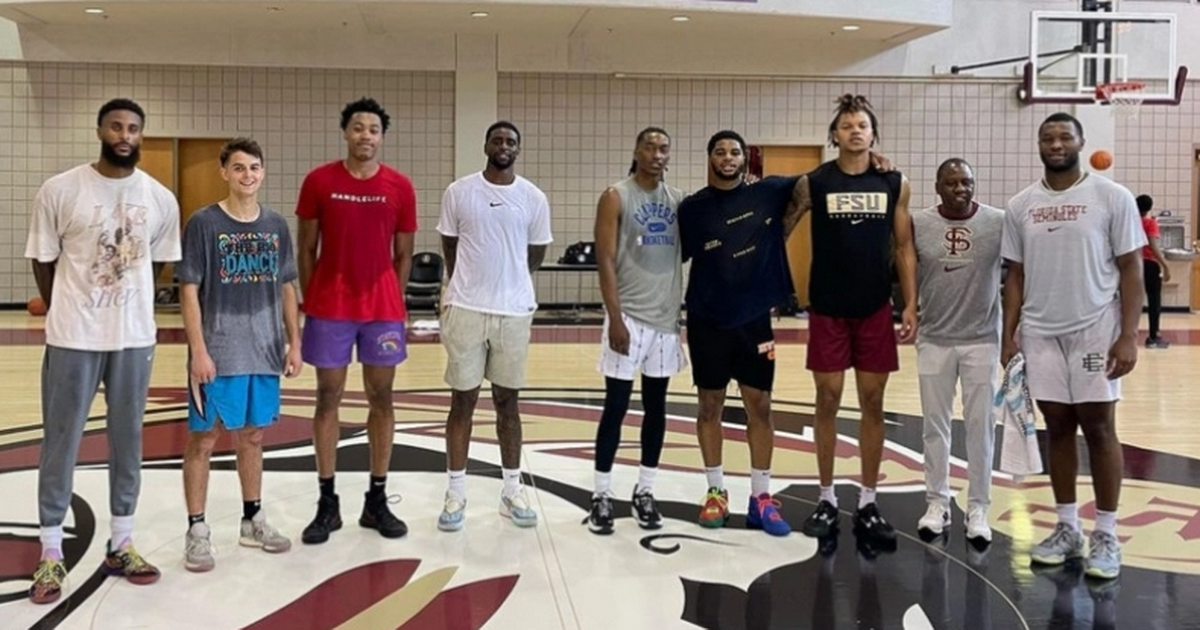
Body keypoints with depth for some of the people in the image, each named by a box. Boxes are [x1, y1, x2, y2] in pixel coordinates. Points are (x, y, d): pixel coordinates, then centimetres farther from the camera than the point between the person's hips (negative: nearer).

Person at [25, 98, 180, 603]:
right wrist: (69, 313, 8)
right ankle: (51, 555, 17)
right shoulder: (59, 190, -8)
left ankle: (121, 546, 25)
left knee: (127, 442, 11)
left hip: (135, 338, 3)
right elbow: (43, 262, 1)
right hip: (72, 338, -3)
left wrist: (125, 304, 12)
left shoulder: (161, 199, 0)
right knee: (61, 443, 6)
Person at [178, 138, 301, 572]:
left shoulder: (276, 225, 7)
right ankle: (197, 530, 11)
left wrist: (294, 342, 7)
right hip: (218, 353, -4)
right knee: (204, 438, 2)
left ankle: (253, 520, 27)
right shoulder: (204, 223, -6)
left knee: (253, 436, 15)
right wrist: (198, 350, -14)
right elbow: (189, 290, -8)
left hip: (264, 352, 4)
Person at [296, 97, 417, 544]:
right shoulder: (319, 181, -1)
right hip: (330, 308, -1)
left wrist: (395, 303, 4)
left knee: (381, 399, 6)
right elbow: (307, 249, 4)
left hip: (382, 309, 1)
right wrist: (309, 302, 1)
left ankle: (377, 501, 17)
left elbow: (403, 255, 7)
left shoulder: (400, 187, 2)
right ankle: (327, 503, 13)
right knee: (328, 399, 4)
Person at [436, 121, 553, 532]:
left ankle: (512, 491, 19)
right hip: (466, 309, -1)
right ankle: (456, 494, 12)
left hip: (515, 312, 1)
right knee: (463, 400, 4)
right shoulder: (458, 193, -1)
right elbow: (450, 249, 9)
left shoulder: (534, 198, 2)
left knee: (508, 401, 11)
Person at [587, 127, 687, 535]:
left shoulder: (679, 199, 9)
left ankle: (645, 491, 20)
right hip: (629, 316, -5)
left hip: (667, 316, 5)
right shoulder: (616, 197, -4)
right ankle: (602, 496, 8)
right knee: (616, 407, -1)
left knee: (656, 406, 10)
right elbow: (606, 261, -10)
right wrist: (615, 318, -16)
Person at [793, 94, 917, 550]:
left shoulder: (894, 184, 2)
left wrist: (910, 303, 0)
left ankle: (868, 503, 15)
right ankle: (827, 499, 16)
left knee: (873, 403, 5)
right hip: (827, 309, -1)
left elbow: (904, 247, 5)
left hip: (876, 309, 1)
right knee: (828, 401, 4)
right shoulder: (813, 183, -2)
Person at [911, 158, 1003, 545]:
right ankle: (937, 503, 21)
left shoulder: (999, 222, -7)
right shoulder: (918, 224, -4)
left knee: (980, 425, 5)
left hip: (982, 339, -1)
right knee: (935, 424, 9)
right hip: (934, 339, 1)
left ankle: (978, 508, 16)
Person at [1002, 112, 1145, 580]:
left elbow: (1131, 269, -4)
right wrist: (1008, 336, 4)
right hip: (1040, 333, 3)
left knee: (1098, 427, 0)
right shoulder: (1021, 206, 7)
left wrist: (1128, 335, -11)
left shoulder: (1112, 197, -3)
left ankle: (1106, 535, 10)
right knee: (1058, 426, 8)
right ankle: (1067, 528, 18)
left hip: (1095, 331, -3)